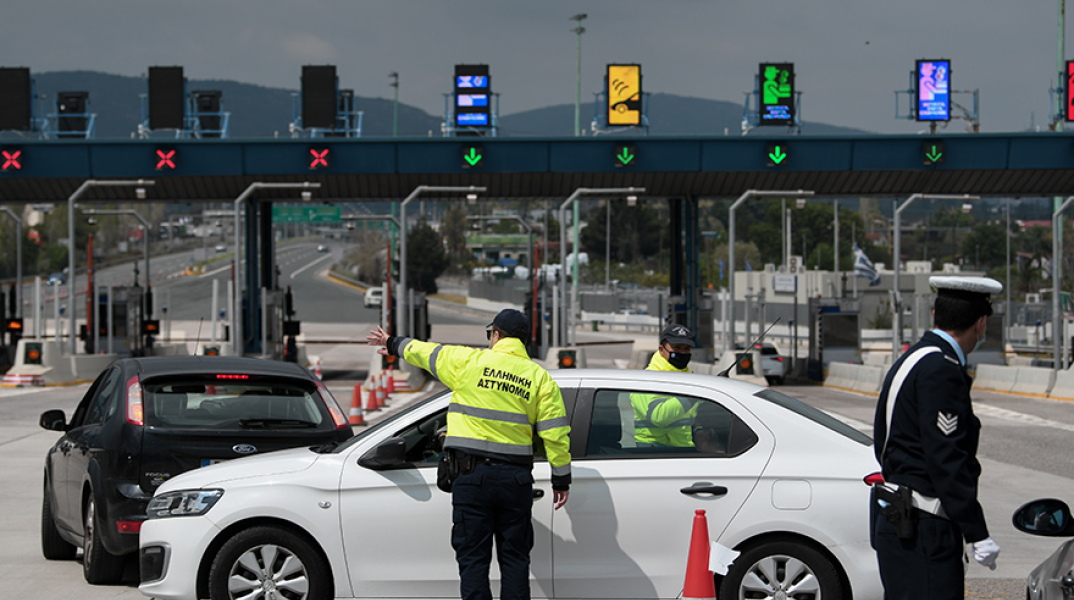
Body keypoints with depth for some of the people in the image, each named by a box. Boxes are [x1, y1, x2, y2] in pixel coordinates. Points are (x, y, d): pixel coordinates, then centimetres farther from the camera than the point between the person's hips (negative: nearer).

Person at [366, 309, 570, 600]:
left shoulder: (468, 361, -1)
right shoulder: (539, 376, 4)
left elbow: (424, 352, 15)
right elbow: (555, 432, 1)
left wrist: (394, 345, 35)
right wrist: (561, 479, 8)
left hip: (473, 475, -2)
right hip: (516, 478, 2)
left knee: (473, 557, 1)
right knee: (514, 558, 7)